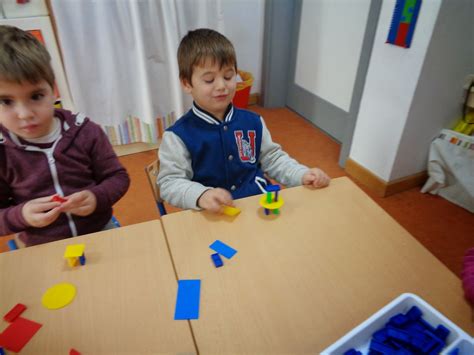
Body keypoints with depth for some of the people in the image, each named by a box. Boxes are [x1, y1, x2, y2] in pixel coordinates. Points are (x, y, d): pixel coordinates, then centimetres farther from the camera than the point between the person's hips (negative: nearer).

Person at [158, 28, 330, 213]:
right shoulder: (178, 135, -8)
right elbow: (169, 183, -9)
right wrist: (201, 195, -28)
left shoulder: (253, 122, 6)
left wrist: (302, 175, 1)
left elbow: (273, 159, 16)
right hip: (210, 216, -2)